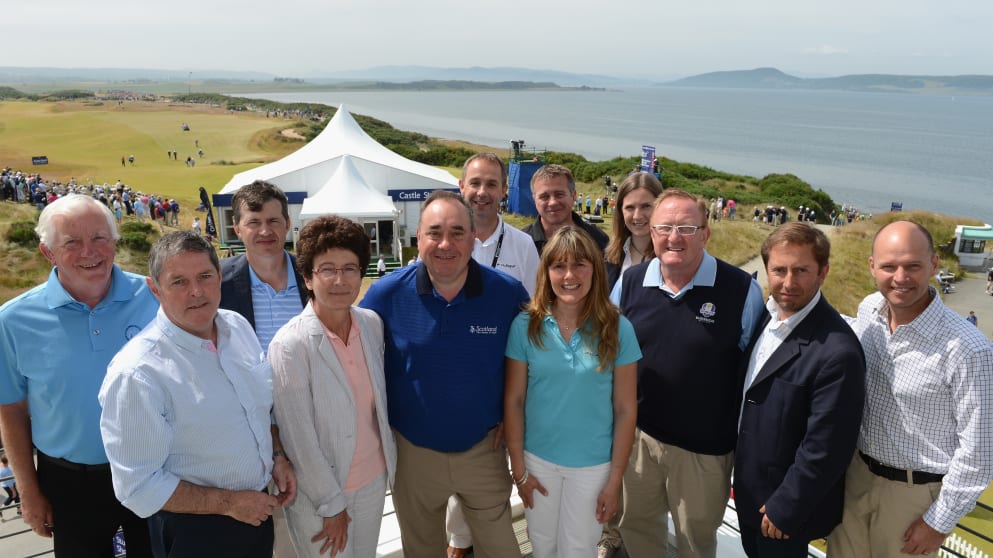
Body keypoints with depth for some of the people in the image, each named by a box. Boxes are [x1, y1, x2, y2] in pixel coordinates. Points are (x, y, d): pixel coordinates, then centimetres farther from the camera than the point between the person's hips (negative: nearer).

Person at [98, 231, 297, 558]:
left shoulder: (238, 326, -4)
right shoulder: (136, 374, -25)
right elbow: (138, 486, -21)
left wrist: (278, 456, -2)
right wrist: (228, 503, -18)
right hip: (196, 530, -6)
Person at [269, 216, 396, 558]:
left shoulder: (373, 324, -6)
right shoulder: (290, 345, -22)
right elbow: (298, 439, -18)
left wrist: (388, 456, 10)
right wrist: (332, 504, -12)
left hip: (375, 479, 5)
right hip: (319, 493, -5)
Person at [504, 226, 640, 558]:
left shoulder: (617, 329, -11)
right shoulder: (526, 325, -10)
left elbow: (625, 409, -7)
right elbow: (513, 400, -5)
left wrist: (615, 479, -5)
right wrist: (518, 467, -3)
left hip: (593, 464, -1)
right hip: (537, 459, 1)